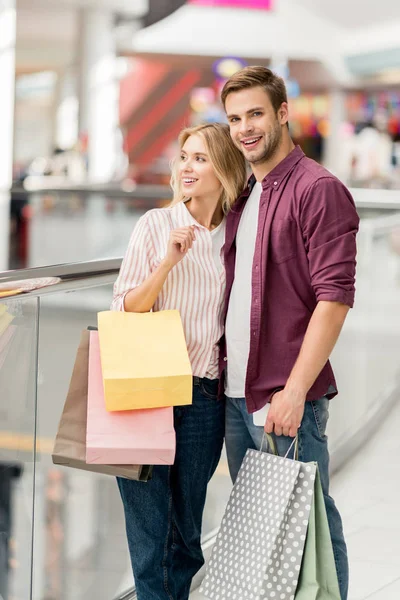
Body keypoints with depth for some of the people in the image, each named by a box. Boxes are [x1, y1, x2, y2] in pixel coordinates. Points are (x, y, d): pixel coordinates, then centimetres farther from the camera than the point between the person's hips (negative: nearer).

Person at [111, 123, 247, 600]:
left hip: (205, 394, 2)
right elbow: (124, 311, -4)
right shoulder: (155, 225, -2)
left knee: (187, 527, 10)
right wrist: (169, 260, -16)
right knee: (148, 521, -1)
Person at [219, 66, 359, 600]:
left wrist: (294, 390, -21)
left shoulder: (318, 190, -10)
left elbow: (335, 297, -16)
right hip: (236, 394, 8)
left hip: (286, 397, -8)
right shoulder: (242, 197, 15)